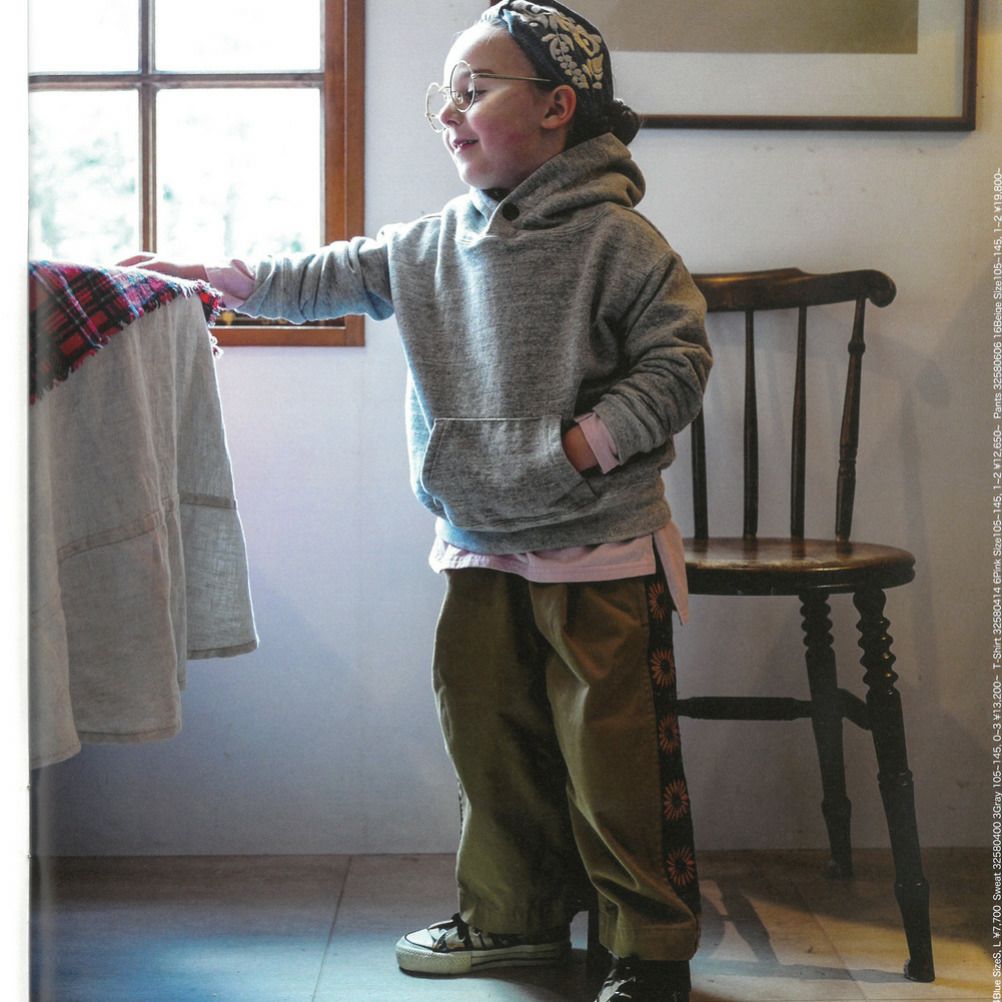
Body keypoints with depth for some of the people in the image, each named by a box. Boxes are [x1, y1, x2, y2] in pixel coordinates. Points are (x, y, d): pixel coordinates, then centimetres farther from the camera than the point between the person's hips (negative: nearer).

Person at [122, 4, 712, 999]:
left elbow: (676, 356, -11)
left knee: (617, 752, -2)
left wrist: (591, 441, -19)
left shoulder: (611, 237, -10)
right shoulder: (431, 244, 8)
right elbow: (330, 278, 16)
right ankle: (515, 916, 32)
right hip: (482, 550, 7)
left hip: (601, 553, -6)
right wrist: (209, 275, 14)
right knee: (488, 734, 14)